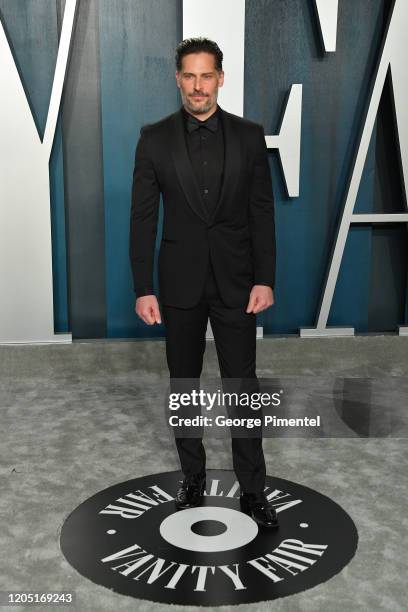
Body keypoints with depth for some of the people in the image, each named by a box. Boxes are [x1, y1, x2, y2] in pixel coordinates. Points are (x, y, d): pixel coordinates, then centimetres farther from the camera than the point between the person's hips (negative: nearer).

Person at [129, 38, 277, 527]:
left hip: (236, 282, 0)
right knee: (184, 384, 12)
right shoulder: (154, 138, -1)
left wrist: (265, 280, -6)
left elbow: (262, 213, 1)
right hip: (179, 282, 1)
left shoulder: (249, 135, 1)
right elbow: (143, 218, -2)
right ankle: (192, 476, 30)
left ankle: (252, 488, 17)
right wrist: (143, 289, -7)